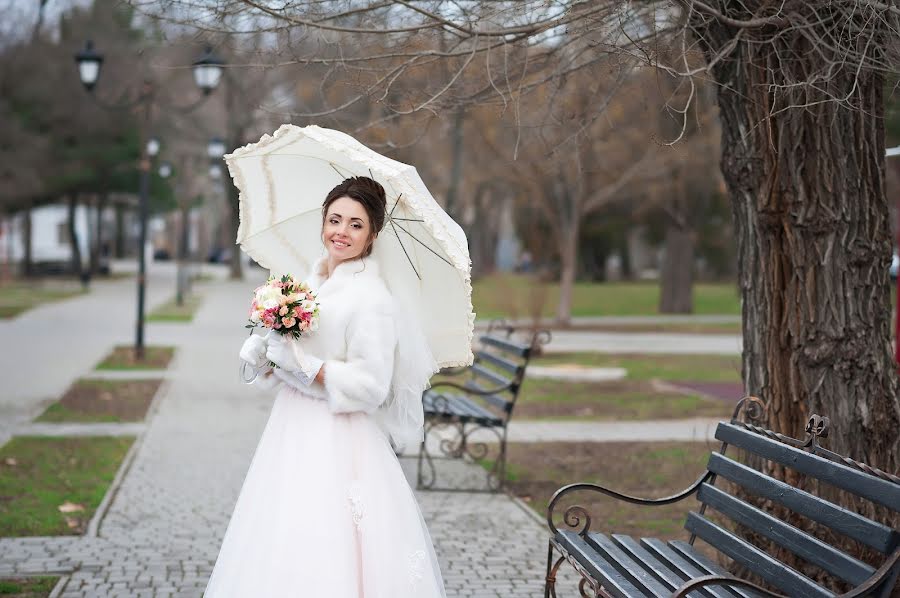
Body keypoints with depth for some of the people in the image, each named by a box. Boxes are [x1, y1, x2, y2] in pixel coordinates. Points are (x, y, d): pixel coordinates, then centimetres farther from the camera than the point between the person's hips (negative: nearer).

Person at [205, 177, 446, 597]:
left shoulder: (371, 298, -13)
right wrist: (267, 355, -5)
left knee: (324, 564, -6)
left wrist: (302, 364, -17)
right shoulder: (308, 283, 11)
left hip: (337, 447, -8)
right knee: (278, 556, 12)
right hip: (292, 436, 8)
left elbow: (370, 386, -19)